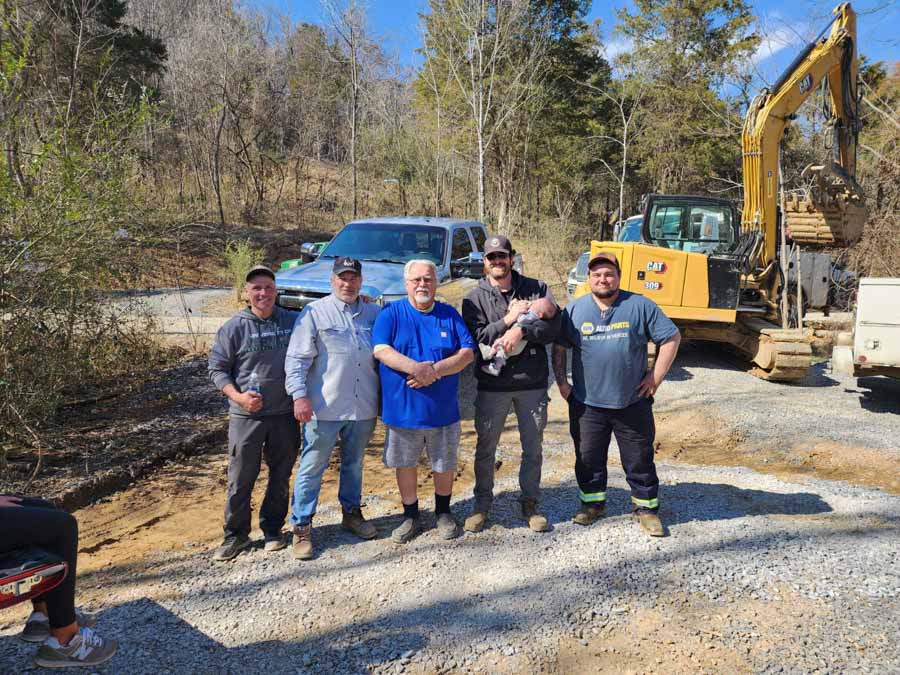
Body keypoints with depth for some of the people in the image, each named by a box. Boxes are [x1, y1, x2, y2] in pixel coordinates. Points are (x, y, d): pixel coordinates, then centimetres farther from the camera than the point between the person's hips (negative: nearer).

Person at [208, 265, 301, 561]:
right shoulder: (234, 327, -5)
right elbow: (217, 369, -1)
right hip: (246, 416, -2)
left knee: (281, 476, 12)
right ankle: (236, 534, 20)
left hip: (286, 414, 2)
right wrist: (237, 396, -15)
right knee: (241, 478, 4)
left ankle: (272, 528, 29)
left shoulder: (294, 321, 2)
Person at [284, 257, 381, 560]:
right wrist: (300, 395, -17)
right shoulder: (315, 313, -3)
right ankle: (301, 526, 13)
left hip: (363, 407, 4)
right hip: (325, 407, -4)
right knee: (312, 467, 3)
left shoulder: (374, 313, 8)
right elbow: (296, 359, -7)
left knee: (354, 463, 19)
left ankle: (351, 512, 36)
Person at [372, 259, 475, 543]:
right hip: (402, 408, -1)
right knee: (404, 464, 11)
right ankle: (411, 516, 31)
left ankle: (443, 513, 35)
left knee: (445, 464, 13)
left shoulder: (450, 315, 4)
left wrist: (436, 370, -19)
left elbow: (467, 353, -3)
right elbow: (381, 350, -13)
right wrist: (416, 368, -28)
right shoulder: (391, 313, -1)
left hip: (443, 409, 1)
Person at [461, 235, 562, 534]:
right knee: (485, 448, 11)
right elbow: (475, 338, -12)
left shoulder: (536, 288, 2)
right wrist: (509, 319, -17)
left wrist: (521, 330, -23)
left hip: (532, 383, 1)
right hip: (492, 385, -1)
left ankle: (530, 503, 31)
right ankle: (482, 503, 29)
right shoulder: (475, 297, 0)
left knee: (533, 448, 13)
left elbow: (553, 327, -9)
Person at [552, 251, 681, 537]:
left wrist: (656, 376, -4)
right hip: (586, 404, 1)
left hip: (633, 403, -1)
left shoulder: (640, 306, -2)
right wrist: (561, 382, 3)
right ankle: (592, 503, 31)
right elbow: (559, 348, 10)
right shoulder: (574, 310, 2)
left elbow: (671, 337, 1)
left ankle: (647, 508, 25)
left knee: (640, 460, 8)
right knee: (589, 459, 12)